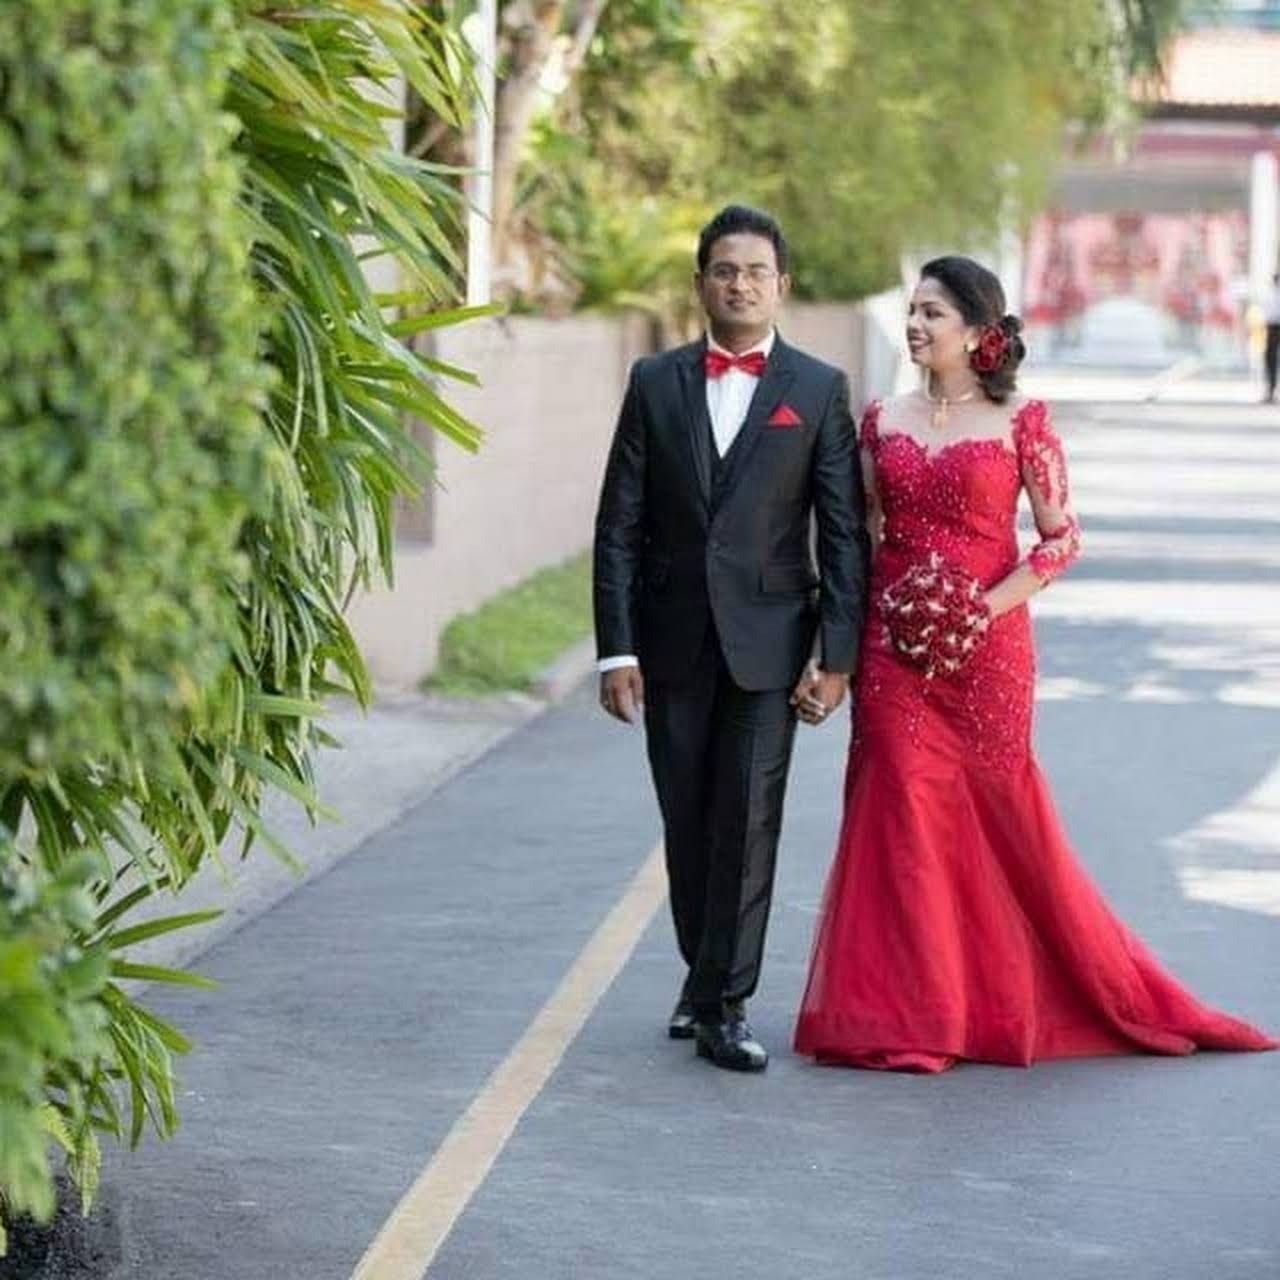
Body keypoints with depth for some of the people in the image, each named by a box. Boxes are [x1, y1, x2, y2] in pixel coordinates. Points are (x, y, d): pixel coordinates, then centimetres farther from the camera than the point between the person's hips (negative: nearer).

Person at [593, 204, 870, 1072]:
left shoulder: (819, 390, 2)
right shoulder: (656, 383, 6)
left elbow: (846, 535, 0)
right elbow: (619, 526, 4)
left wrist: (837, 658, -7)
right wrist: (617, 649, -3)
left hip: (767, 641, -2)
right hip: (672, 640, 2)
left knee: (749, 822, -8)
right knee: (688, 826, 9)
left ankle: (725, 1004, -4)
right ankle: (706, 979, 24)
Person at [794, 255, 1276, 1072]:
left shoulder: (1021, 421, -3)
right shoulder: (884, 421, 8)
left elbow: (1063, 538, -4)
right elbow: (862, 536, 12)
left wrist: (988, 608, -14)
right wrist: (843, 645, 1)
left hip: (987, 649, -3)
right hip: (896, 649, 3)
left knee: (1003, 814, 2)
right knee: (904, 815, 0)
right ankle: (908, 1013, 7)